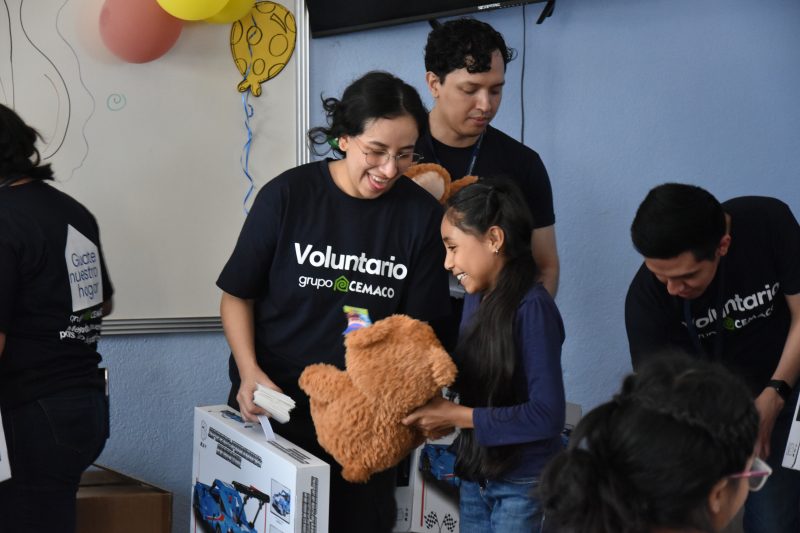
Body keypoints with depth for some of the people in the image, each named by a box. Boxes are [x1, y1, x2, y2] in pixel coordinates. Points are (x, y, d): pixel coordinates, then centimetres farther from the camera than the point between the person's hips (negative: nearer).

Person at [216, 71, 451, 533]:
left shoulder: (421, 214, -5)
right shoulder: (288, 195, -8)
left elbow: (418, 324, 0)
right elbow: (238, 295, -1)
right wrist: (249, 371, -15)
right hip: (273, 403, -1)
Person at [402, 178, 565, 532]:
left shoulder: (532, 307, -17)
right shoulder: (476, 298, 5)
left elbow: (547, 414, -22)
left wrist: (458, 416, -18)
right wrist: (440, 414, -7)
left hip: (522, 485, -7)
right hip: (474, 475, 7)